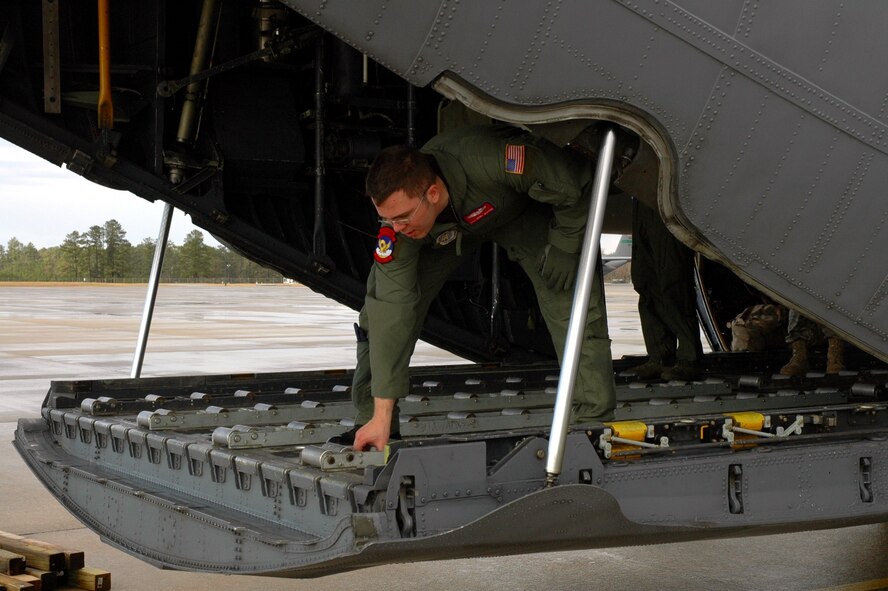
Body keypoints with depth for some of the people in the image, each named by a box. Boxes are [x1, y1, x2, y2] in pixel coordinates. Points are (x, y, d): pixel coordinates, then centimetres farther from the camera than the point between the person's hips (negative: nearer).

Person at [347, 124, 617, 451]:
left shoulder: (492, 162, -47)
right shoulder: (397, 225, -35)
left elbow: (574, 181, -31)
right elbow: (394, 311, -32)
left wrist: (564, 245, -21)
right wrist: (382, 416, -32)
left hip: (524, 209, -2)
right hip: (447, 228, 2)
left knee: (575, 307, -17)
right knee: (382, 307, -11)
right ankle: (371, 420, 4)